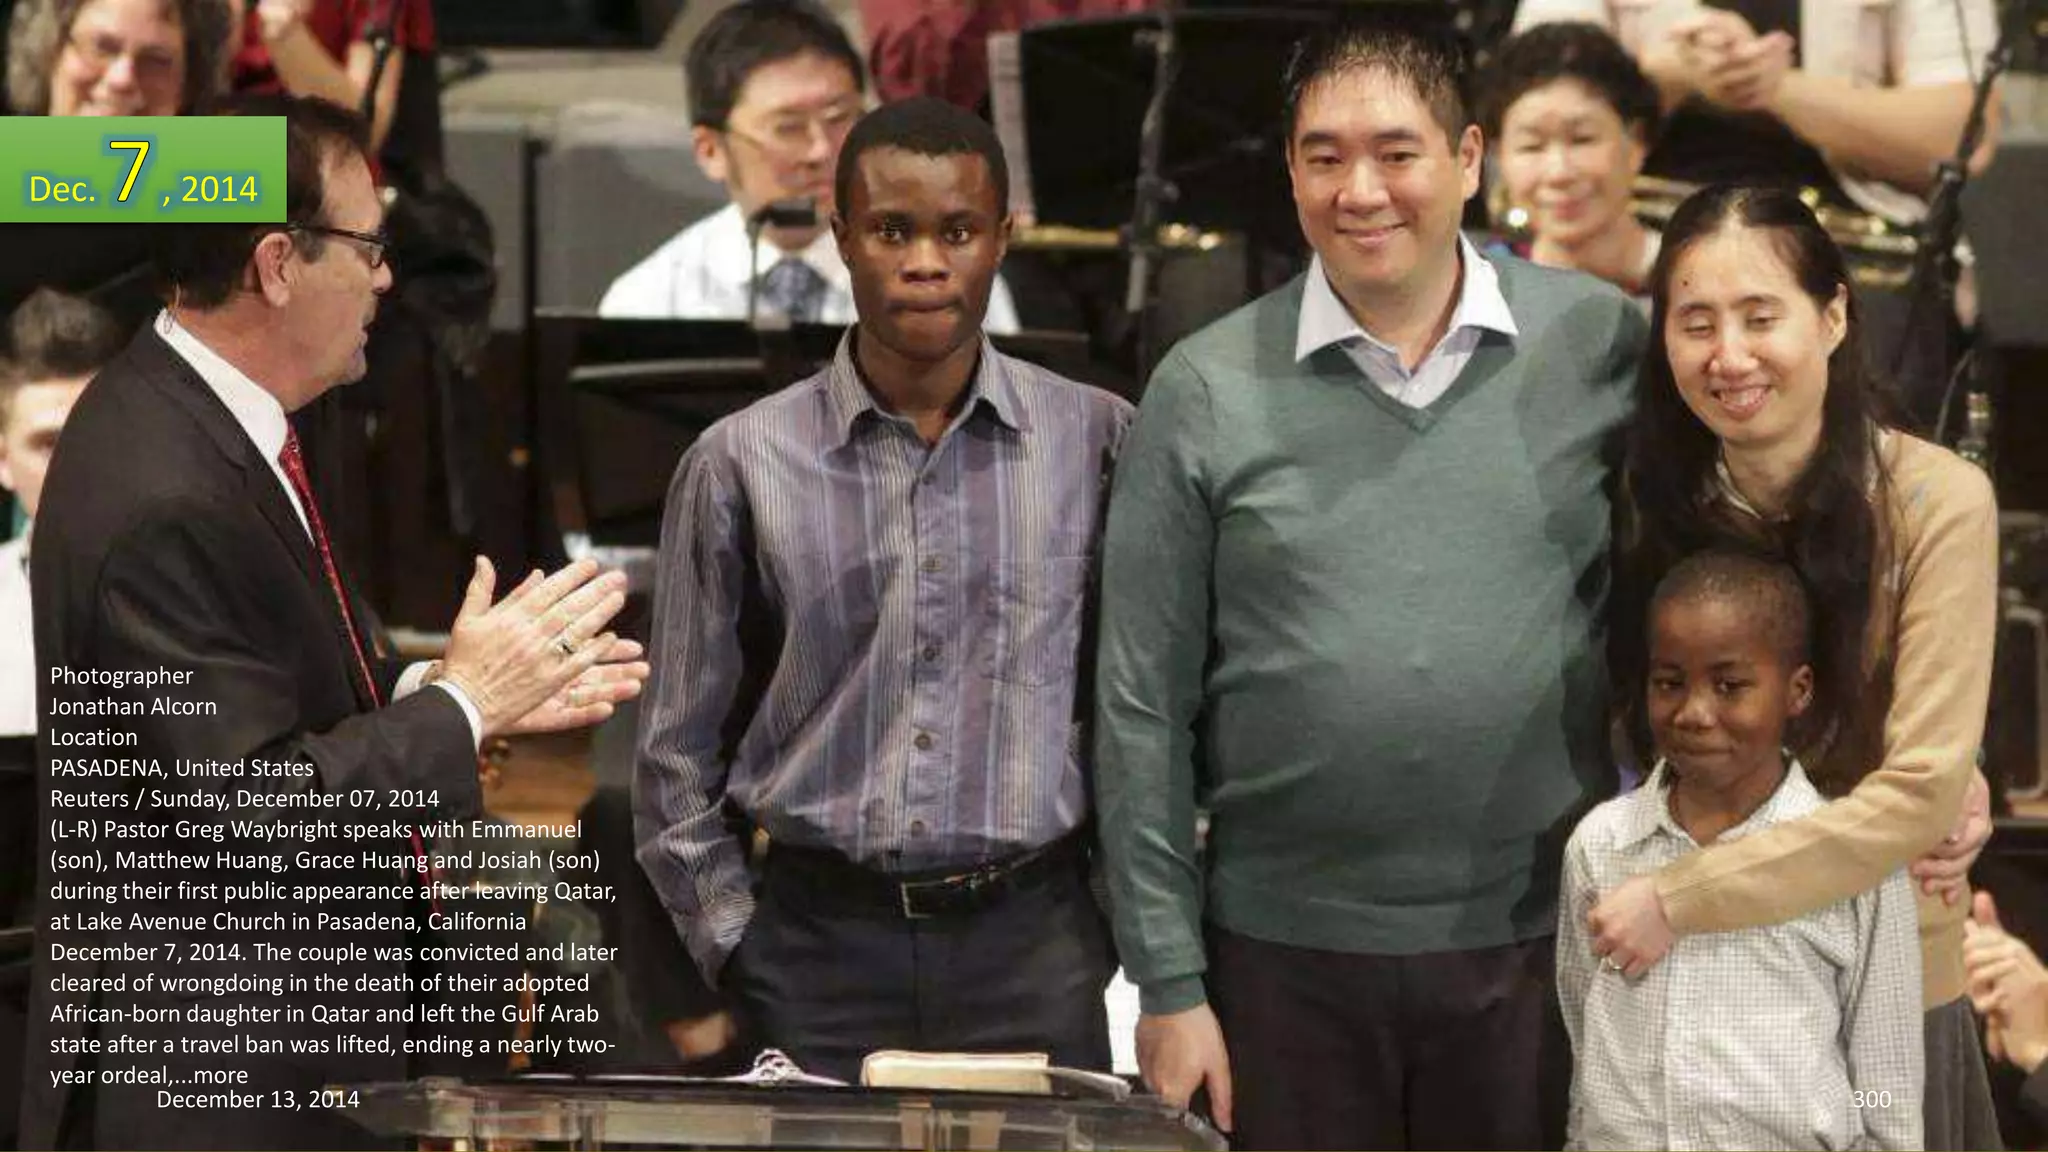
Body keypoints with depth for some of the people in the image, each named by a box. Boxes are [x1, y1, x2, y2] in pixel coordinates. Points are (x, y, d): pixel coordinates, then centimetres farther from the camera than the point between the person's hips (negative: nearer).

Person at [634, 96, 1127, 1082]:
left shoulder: (1099, 442, 1)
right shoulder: (740, 464, 1)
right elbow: (679, 752, 6)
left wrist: (1119, 914, 5)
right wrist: (737, 950, 2)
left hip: (1031, 942, 0)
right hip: (821, 945, 0)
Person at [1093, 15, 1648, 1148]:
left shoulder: (1606, 345, -1)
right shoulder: (1205, 390, -2)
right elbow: (1143, 708, -1)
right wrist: (1169, 982, -3)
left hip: (1539, 941, 1)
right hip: (1284, 955, 0)